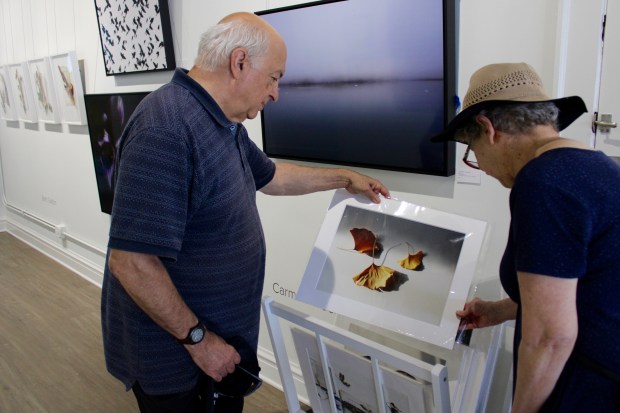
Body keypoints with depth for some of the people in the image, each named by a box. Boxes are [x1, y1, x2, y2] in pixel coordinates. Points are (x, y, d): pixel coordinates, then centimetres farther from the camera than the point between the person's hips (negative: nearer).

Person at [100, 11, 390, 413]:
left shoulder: (224, 124, 4)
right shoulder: (166, 130, -29)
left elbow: (269, 176, 21)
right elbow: (130, 261, -30)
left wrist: (345, 177, 24)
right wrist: (197, 338, -20)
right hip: (174, 353, -9)